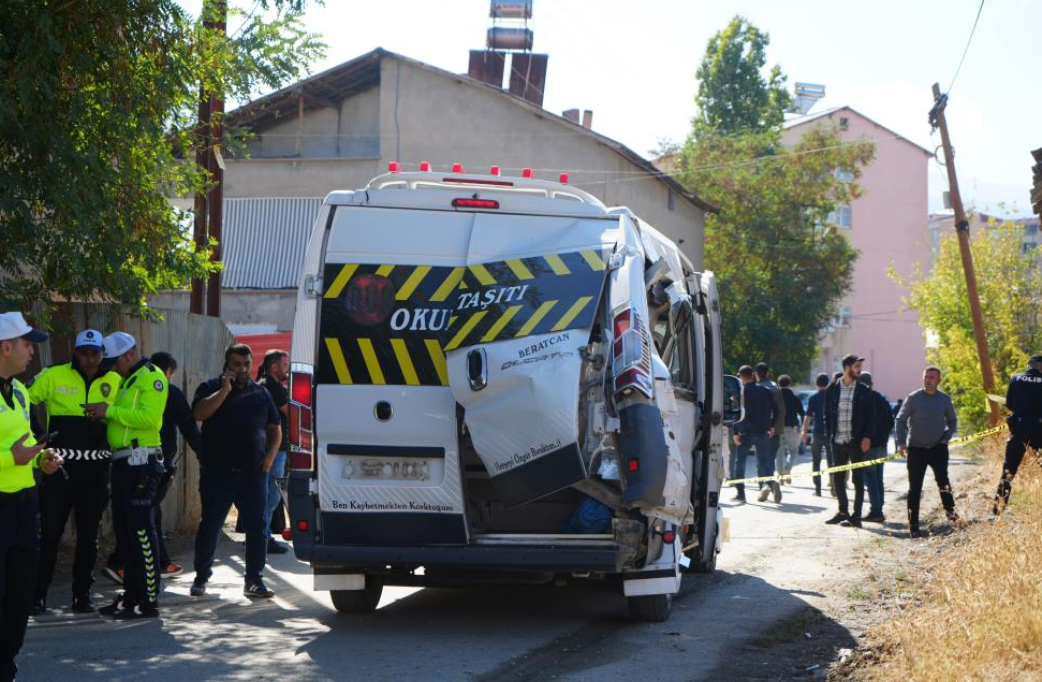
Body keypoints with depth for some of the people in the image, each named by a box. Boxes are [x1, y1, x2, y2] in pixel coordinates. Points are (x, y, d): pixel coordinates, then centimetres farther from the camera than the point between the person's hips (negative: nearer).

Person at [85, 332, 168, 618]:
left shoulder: (151, 377, -8)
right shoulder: (127, 381, 22)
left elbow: (149, 417, -21)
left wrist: (110, 410, -17)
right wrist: (103, 415, 5)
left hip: (141, 463, -10)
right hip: (123, 463, 10)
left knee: (141, 531, -10)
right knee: (124, 530, 13)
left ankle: (149, 600, -8)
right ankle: (131, 594, 20)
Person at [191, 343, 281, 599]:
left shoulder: (260, 393, 15)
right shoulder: (211, 388, 5)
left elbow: (275, 429, 19)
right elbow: (199, 413, -14)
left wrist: (269, 458, 5)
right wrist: (225, 389, -14)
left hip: (254, 472, 3)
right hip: (217, 472, -3)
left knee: (257, 527, 1)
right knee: (210, 525, 1)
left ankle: (254, 580, 8)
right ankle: (201, 578, 10)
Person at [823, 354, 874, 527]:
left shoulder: (863, 390, 2)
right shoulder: (832, 389, 5)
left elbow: (869, 416, 2)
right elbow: (827, 414, 9)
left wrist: (866, 437, -9)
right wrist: (829, 435, 0)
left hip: (856, 441, -2)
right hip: (838, 441, 2)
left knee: (858, 479, 0)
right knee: (837, 478, 8)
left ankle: (856, 516, 2)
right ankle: (843, 512, 21)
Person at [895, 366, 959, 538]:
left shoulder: (945, 399, 2)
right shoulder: (913, 398, -4)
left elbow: (952, 421, 16)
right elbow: (901, 419, 1)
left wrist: (946, 438, 2)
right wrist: (901, 442, -8)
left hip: (938, 448, 1)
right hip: (916, 449, -1)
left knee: (943, 481, -17)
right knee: (915, 488, 0)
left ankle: (950, 511, 1)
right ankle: (913, 525, 4)